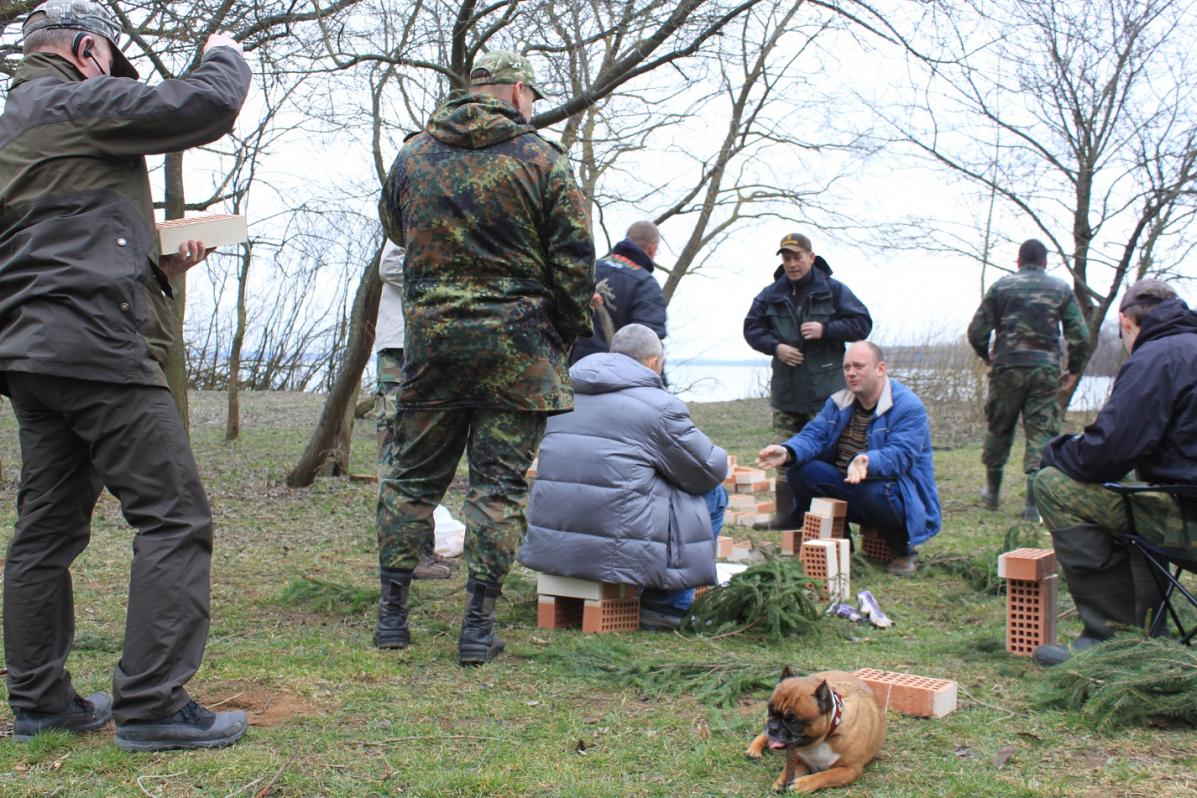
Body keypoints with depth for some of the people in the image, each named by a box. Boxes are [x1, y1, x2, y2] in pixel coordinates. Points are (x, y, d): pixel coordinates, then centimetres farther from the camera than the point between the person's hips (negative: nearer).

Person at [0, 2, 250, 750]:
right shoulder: (77, 104, -4)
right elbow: (206, 108, -11)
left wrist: (158, 266, 21)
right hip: (97, 350, -10)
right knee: (176, 518, -7)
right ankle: (152, 703, -7)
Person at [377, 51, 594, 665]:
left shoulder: (412, 155, 8)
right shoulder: (541, 159, -3)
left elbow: (393, 229, 23)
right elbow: (574, 261, -3)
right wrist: (570, 333, 8)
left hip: (430, 341, 3)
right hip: (516, 345, -3)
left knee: (415, 478, 14)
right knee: (499, 485, 3)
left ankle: (391, 614, 18)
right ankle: (477, 627, 5)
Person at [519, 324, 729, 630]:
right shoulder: (660, 405, -6)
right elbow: (709, 471, 2)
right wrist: (719, 457, 25)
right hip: (613, 546, -7)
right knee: (713, 494, 11)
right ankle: (666, 606, 11)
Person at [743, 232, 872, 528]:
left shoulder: (833, 290, 1)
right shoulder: (771, 295, 9)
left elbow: (862, 324, 0)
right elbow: (751, 328, 14)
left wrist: (825, 329, -14)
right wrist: (775, 346, -5)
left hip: (824, 390, -3)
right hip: (785, 389, 3)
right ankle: (785, 513, 10)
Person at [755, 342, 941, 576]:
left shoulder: (908, 407, -15)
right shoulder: (839, 402, 7)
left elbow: (899, 456, -29)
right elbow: (814, 434, -4)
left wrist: (867, 462, -51)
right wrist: (787, 452, -27)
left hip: (900, 494, -6)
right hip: (845, 487, 6)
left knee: (872, 493, -39)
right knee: (800, 472, -15)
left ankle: (904, 550, -7)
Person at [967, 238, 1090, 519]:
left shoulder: (1001, 286, 6)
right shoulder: (1061, 289, 7)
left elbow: (976, 331, 2)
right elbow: (1080, 336, 1)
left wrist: (987, 357, 20)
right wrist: (1074, 371, 13)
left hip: (1007, 368, 1)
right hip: (1046, 370, 0)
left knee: (999, 429, 16)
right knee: (1042, 434, 1)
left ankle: (993, 491, 27)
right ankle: (1035, 503, -7)